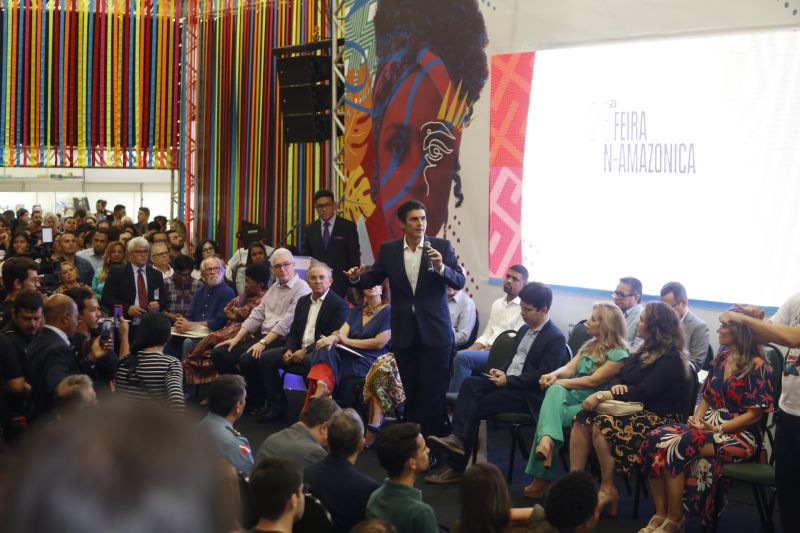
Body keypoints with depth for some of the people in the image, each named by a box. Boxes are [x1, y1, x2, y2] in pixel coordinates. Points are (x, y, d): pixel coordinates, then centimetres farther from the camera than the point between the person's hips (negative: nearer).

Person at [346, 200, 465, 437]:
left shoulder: (442, 246, -4)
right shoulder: (388, 250, 3)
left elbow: (459, 282, -6)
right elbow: (372, 278, 8)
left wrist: (440, 268, -24)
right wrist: (356, 277, -13)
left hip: (434, 331, -2)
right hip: (404, 333, 2)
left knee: (433, 391, 0)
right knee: (410, 390, 11)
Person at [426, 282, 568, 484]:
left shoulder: (555, 338, -11)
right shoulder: (524, 330, 16)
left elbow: (543, 376, -17)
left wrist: (507, 381, -16)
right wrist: (501, 371, 3)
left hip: (528, 394, -8)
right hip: (507, 381, 8)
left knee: (476, 406, -21)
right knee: (470, 384, -19)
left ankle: (459, 466, -19)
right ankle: (458, 438, -33)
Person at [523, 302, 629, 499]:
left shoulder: (619, 354, -5)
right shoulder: (590, 345, 23)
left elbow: (593, 381, -13)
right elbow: (569, 368, 11)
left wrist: (562, 382, -9)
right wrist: (555, 375, -11)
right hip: (573, 396, 6)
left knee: (549, 414, -31)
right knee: (555, 390, -31)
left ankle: (541, 477, -30)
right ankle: (547, 440, -55)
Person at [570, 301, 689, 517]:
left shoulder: (671, 360, -11)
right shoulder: (645, 351, 17)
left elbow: (644, 391, -20)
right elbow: (620, 376, 17)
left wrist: (604, 396, -22)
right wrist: (616, 387, -9)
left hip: (660, 419, -9)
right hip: (637, 410, 9)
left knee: (602, 425, -30)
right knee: (582, 419, -15)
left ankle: (608, 490, -18)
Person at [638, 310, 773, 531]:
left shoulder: (757, 367, -9)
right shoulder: (721, 357, 13)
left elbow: (754, 414, -13)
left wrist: (717, 430, -17)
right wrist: (697, 418, -2)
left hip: (738, 436, -7)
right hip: (708, 426, 7)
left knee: (677, 447, -32)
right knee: (655, 439, -20)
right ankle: (660, 514, -19)